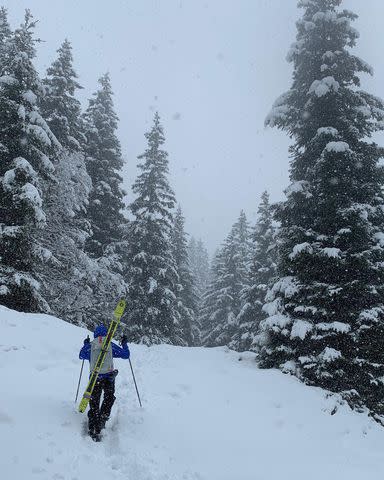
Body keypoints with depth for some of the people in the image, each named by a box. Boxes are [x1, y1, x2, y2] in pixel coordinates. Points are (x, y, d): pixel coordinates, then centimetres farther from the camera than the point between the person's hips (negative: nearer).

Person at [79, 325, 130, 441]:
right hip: (109, 377, -1)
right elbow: (126, 355, 7)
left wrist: (85, 345, 36)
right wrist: (125, 343, 22)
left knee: (94, 402, 11)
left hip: (95, 377, 1)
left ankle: (92, 429, 7)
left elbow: (81, 356, 22)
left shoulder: (90, 345, 3)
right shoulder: (111, 345, 0)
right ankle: (102, 418, 8)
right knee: (109, 398, 23)